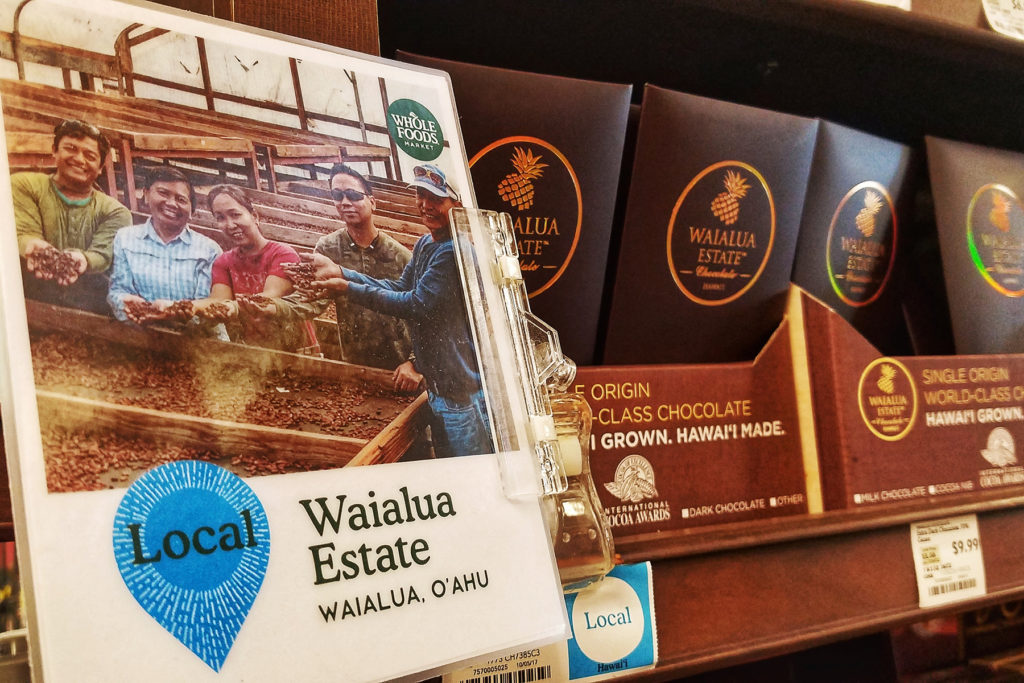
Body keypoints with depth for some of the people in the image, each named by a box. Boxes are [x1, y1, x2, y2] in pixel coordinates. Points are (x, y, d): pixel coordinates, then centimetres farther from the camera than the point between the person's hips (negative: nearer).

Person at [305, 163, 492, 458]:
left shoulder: (452, 252, -21)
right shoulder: (425, 244, 11)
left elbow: (417, 304, -21)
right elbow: (400, 288, 10)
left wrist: (350, 289, -16)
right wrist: (339, 272, 1)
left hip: (463, 391, -10)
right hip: (439, 385, 10)